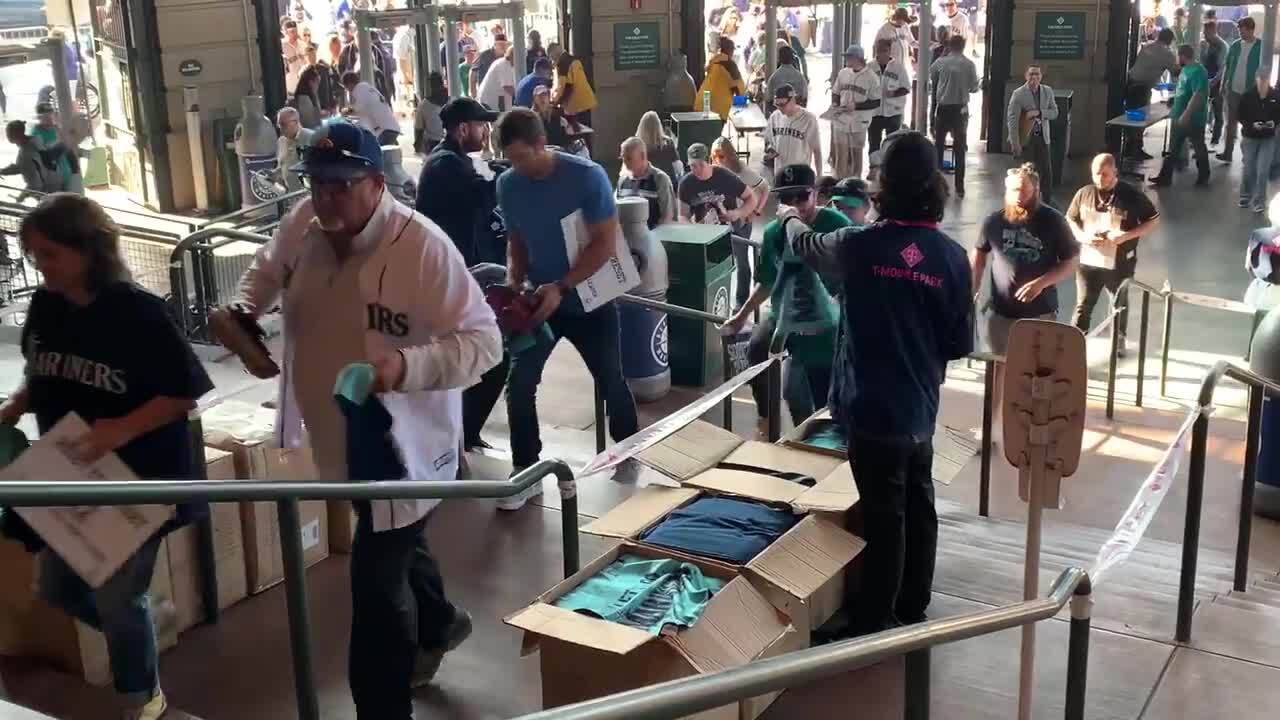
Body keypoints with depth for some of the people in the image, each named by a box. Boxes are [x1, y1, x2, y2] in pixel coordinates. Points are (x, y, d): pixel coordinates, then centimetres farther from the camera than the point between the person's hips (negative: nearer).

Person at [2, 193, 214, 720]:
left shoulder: (138, 312, -21)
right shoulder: (44, 306, -3)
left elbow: (184, 393, -19)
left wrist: (121, 429, -30)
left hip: (135, 479, -6)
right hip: (69, 477, 7)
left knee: (117, 598, 5)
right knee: (56, 588, 16)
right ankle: (139, 629, 44)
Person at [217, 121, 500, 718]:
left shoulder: (423, 246, -27)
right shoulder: (304, 222, -7)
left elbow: (483, 340, -27)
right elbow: (268, 269, 15)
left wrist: (406, 365, -44)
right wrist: (243, 309, -7)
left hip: (402, 440, -7)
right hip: (339, 433, 8)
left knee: (376, 582, -6)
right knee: (393, 547, 29)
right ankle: (438, 625, 58)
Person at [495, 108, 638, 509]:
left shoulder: (587, 176, -20)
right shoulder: (508, 185, -6)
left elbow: (605, 243, -18)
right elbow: (516, 242, 6)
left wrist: (562, 287, -26)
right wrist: (513, 285, -13)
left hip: (589, 300, -3)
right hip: (541, 299, 3)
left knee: (611, 384, 10)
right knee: (519, 385, -6)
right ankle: (526, 473, 6)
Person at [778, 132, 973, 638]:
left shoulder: (860, 245, -14)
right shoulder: (953, 256, -4)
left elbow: (805, 244, 9)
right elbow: (960, 344, 3)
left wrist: (789, 218, 31)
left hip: (873, 407, -4)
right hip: (920, 406, 4)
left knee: (884, 515, 3)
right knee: (917, 506, 17)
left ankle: (875, 622, 14)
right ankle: (913, 607, 33)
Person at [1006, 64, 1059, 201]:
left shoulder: (1048, 91, 4)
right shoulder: (1018, 94, -10)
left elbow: (1054, 113, 4)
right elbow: (1012, 119, -14)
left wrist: (1039, 112, -16)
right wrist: (1015, 143, -19)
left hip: (1042, 137, 4)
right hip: (1026, 138, -4)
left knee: (1046, 170, 2)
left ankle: (1047, 200, 12)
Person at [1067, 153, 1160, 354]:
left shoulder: (1131, 195, -13)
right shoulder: (1084, 194, -5)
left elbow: (1154, 220, -6)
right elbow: (1070, 219, 8)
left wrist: (1127, 235, -21)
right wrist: (1083, 236, -13)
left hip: (1119, 264, -1)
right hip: (1088, 261, 1)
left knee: (1120, 305, 20)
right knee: (1083, 305, 3)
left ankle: (1119, 339, 43)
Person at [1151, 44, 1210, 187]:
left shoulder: (1197, 71, -21)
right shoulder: (1186, 69, 9)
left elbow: (1198, 95, -29)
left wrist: (1186, 115, -30)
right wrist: (1175, 109, 25)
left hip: (1193, 119, -9)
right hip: (1180, 117, 9)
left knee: (1199, 148, 7)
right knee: (1173, 148, 11)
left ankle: (1204, 177, 20)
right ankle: (1165, 176, 15)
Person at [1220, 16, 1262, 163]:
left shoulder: (1261, 46, -9)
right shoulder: (1235, 45, 3)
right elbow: (1226, 65, 10)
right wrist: (1223, 85, 6)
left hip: (1250, 92, -4)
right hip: (1233, 90, 4)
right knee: (1231, 122, 9)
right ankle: (1227, 152, 15)